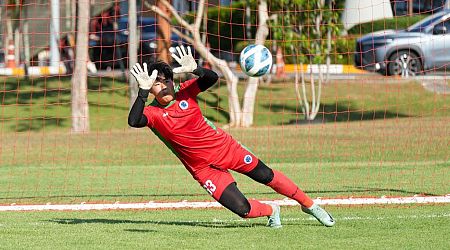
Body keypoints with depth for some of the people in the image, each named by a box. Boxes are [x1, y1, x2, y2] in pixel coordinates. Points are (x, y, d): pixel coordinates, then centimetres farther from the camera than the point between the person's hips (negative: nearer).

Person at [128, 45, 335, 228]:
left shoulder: (184, 91, -10)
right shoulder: (152, 113, -15)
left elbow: (212, 78, -25)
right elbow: (133, 121, -37)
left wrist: (195, 70, -46)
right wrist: (143, 91, -48)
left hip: (224, 146, 2)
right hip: (203, 167, -2)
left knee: (267, 176, 9)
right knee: (242, 209, -12)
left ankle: (309, 205, 33)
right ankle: (272, 211, 23)